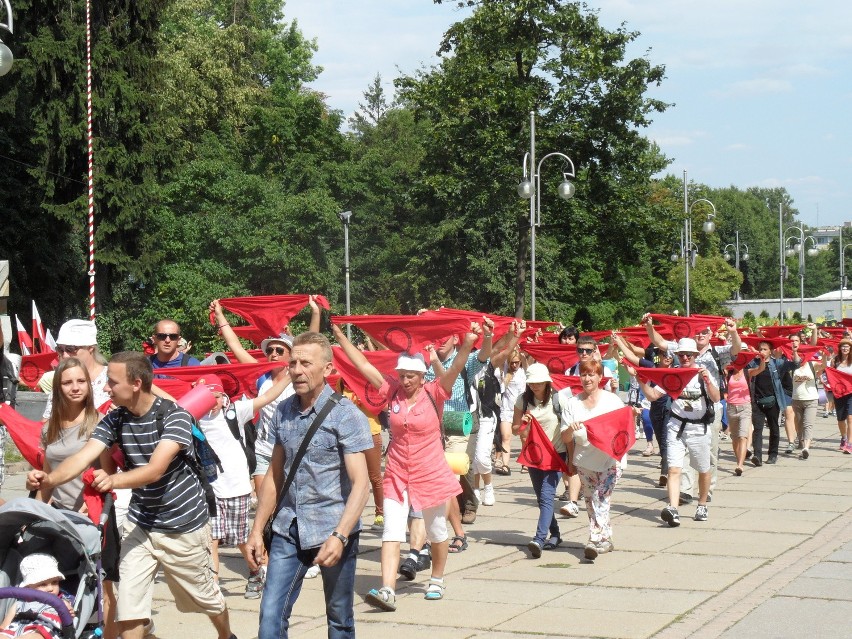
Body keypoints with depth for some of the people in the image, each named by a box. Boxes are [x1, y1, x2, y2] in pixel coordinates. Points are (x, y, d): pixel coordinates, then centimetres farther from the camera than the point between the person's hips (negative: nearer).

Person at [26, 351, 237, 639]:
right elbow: (82, 458, -20)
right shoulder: (114, 420, -6)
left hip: (182, 523, -4)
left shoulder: (175, 416, -22)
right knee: (127, 605, -5)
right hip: (139, 523, 4)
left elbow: (155, 470, -34)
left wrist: (114, 480, -54)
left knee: (204, 595, 15)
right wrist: (49, 479, -41)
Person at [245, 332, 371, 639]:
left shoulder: (345, 415, -11)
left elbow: (361, 483, -17)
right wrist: (257, 530, 10)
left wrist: (340, 536, -28)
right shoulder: (283, 412, 6)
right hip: (288, 531, 4)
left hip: (333, 531, -4)